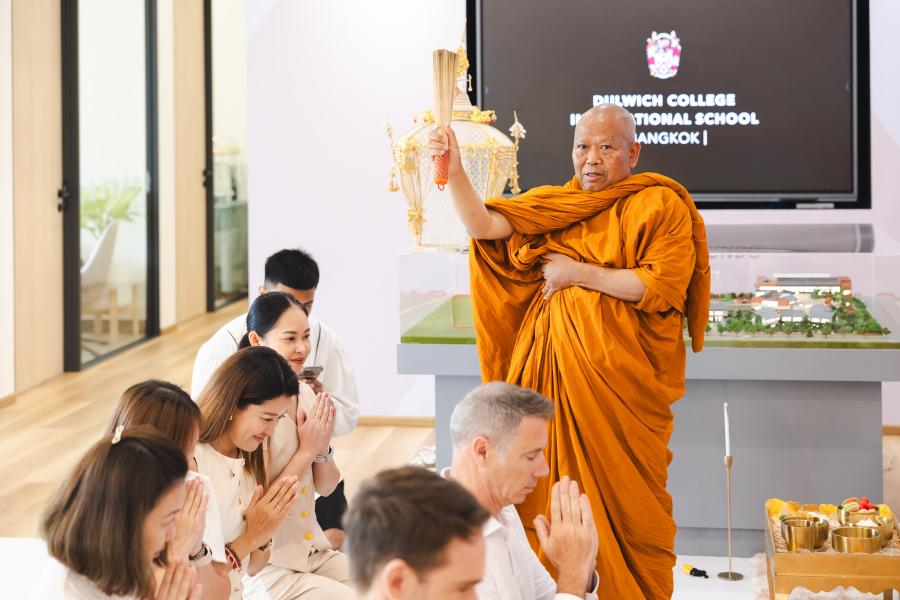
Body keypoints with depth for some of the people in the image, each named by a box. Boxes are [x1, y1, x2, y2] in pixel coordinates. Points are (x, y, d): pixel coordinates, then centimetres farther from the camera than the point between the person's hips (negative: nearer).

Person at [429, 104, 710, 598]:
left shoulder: (660, 205, -3)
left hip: (619, 376, -4)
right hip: (551, 369, 5)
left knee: (623, 497, 1)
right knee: (552, 491, 7)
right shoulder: (550, 205, 13)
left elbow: (660, 287, -14)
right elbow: (482, 225, 3)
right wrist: (453, 169, -12)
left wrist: (578, 273, -10)